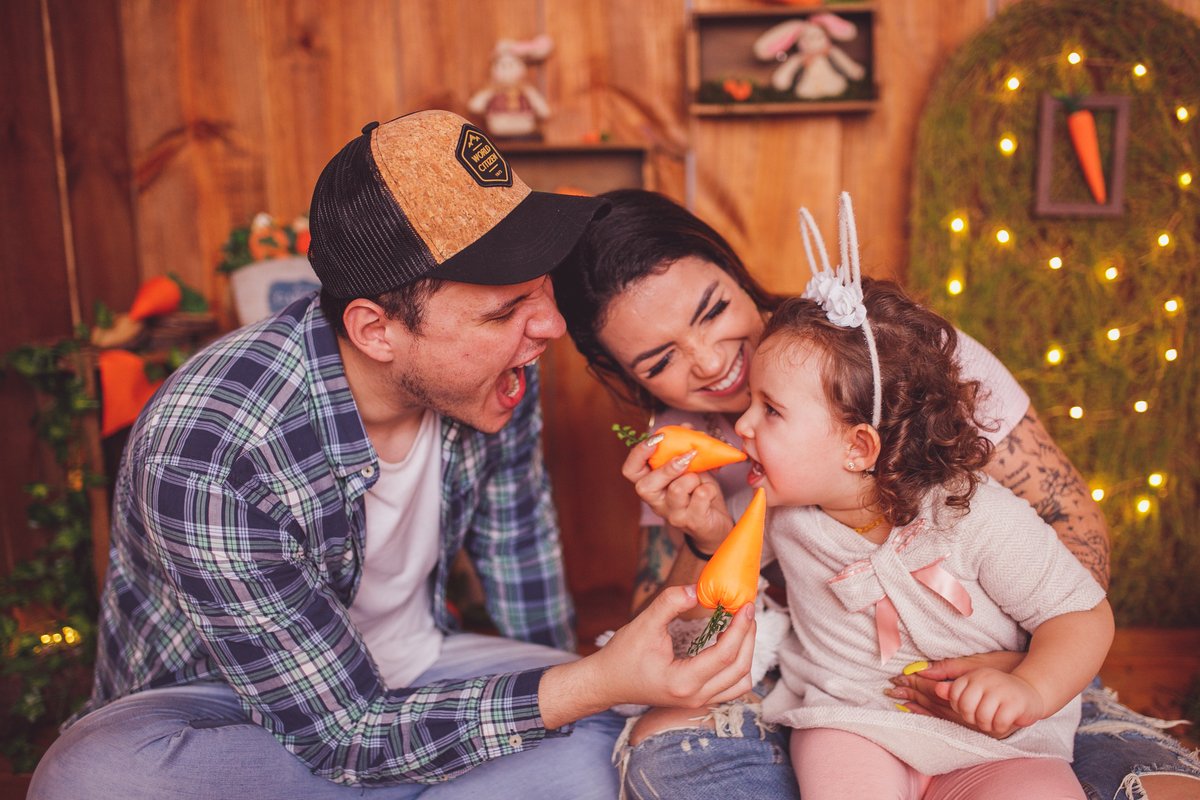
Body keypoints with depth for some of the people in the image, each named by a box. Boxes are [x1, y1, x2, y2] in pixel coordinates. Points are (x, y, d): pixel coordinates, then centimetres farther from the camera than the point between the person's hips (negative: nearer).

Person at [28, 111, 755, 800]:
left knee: (603, 738, -24)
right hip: (215, 702, -3)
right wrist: (596, 684, -35)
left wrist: (566, 687, 17)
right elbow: (346, 735, -28)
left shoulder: (492, 369, -16)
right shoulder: (210, 458, -34)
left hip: (406, 673, 4)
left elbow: (520, 548, 4)